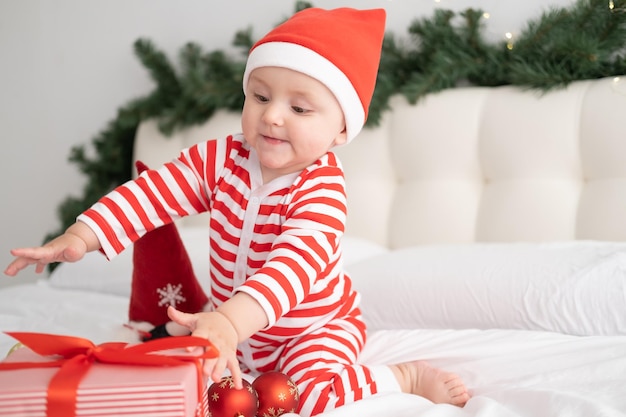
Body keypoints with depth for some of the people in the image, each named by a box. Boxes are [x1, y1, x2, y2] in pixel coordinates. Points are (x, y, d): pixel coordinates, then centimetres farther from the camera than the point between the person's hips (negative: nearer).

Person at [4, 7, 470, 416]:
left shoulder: (322, 189, -28)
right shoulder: (220, 158, -8)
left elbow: (297, 264, -43)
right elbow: (154, 191, -8)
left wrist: (231, 321, -59)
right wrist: (80, 237, -21)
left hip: (317, 326, -6)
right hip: (236, 326, 7)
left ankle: (407, 375, -4)